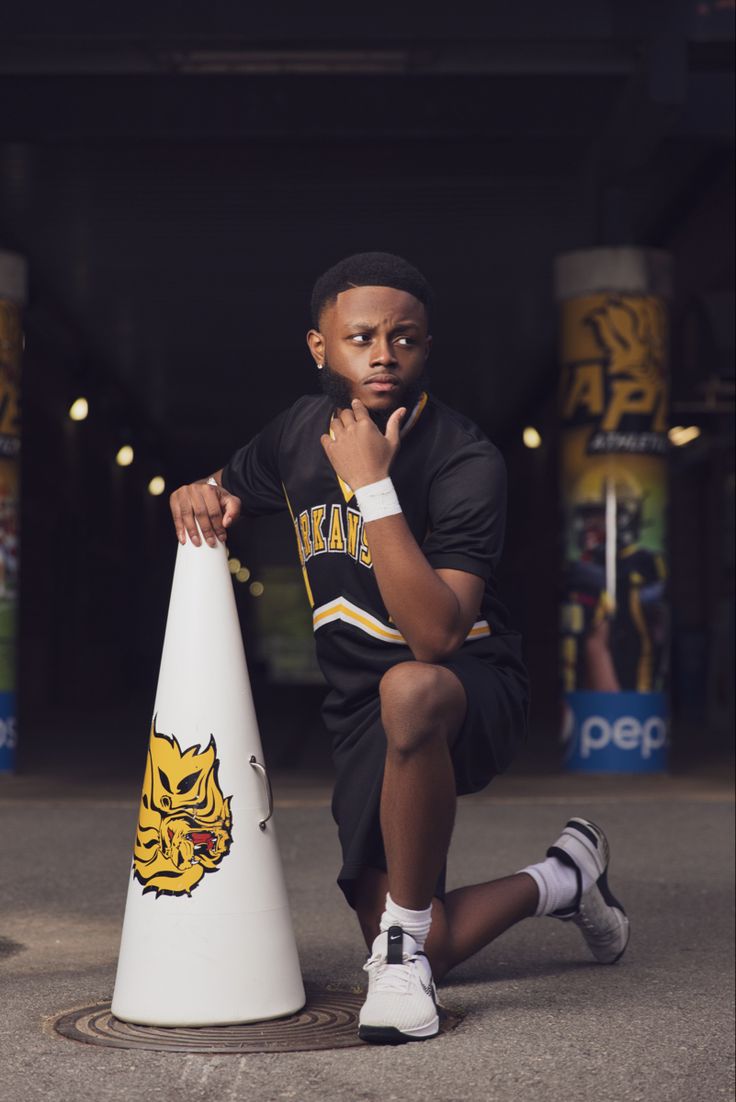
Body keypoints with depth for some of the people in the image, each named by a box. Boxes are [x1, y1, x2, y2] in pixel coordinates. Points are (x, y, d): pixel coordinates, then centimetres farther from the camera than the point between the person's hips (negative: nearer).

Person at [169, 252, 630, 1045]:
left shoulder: (466, 464, -20)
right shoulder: (303, 431, -1)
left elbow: (438, 635, -31)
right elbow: (228, 490, 19)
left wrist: (373, 486, -34)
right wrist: (201, 497, -6)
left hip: (473, 691, -5)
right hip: (360, 715, 6)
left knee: (409, 689, -44)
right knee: (426, 955, -1)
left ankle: (404, 940, -25)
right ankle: (563, 880, 30)